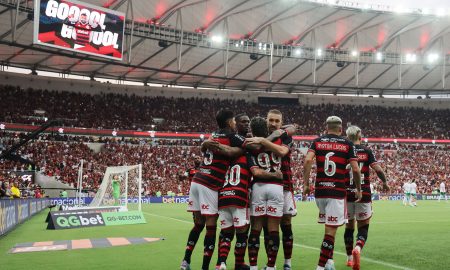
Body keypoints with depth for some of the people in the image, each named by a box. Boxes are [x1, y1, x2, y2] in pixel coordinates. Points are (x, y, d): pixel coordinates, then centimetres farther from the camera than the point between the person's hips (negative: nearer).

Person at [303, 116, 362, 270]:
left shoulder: (317, 142, 8)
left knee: (330, 226, 21)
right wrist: (358, 189, 9)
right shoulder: (347, 144, 3)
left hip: (320, 191, 3)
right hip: (337, 192, -3)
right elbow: (355, 169, -4)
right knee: (331, 230, -2)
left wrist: (306, 184, -4)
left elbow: (307, 161, -9)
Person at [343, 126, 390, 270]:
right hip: (364, 194, -2)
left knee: (349, 226, 15)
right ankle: (358, 248, -23)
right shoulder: (367, 151, -1)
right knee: (363, 226, 5)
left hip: (347, 194, 2)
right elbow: (378, 169, -8)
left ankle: (350, 258, 21)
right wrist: (385, 182, 10)